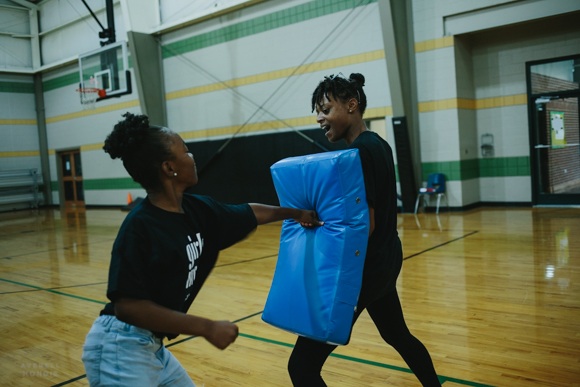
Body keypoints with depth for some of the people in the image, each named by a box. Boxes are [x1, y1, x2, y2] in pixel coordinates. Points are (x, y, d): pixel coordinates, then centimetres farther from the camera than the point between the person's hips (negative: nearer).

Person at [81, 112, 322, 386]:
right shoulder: (139, 226, -24)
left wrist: (295, 213, 27)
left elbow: (249, 212, 14)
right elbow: (127, 305, -27)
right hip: (121, 350, -7)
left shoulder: (197, 210, -1)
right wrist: (207, 328, -26)